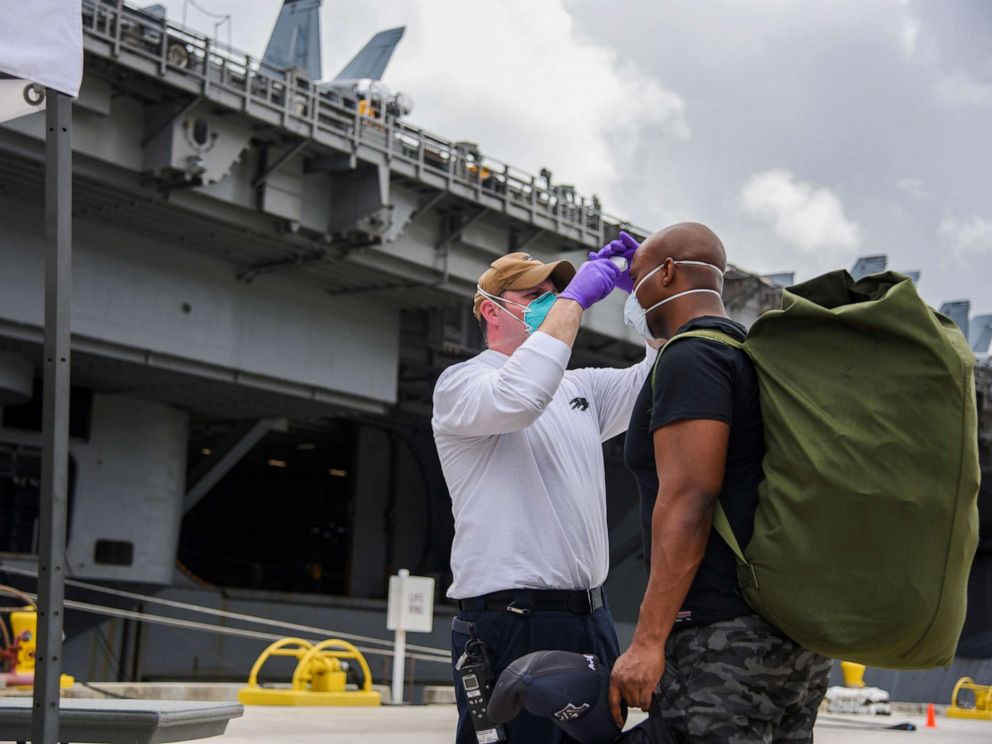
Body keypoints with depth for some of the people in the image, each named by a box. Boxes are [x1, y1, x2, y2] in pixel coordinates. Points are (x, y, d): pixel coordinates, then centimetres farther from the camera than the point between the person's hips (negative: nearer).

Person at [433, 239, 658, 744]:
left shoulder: (582, 388, 19)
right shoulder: (461, 383, -3)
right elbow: (519, 396, -24)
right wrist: (575, 298, -17)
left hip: (592, 620, 7)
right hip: (508, 625, -7)